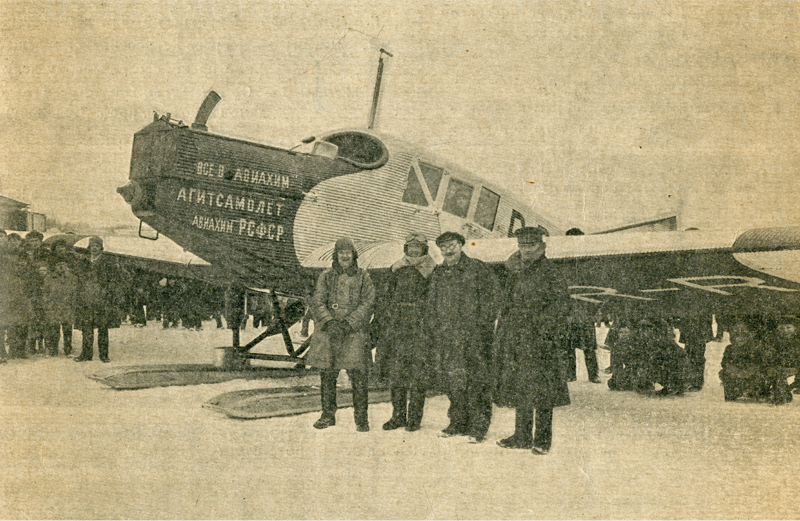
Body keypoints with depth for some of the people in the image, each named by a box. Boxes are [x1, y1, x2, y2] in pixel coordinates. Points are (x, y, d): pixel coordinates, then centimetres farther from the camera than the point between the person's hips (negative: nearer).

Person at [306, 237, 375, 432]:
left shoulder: (363, 276, 6)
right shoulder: (326, 276, 10)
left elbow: (367, 303, -2)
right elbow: (317, 302, 3)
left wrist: (347, 323, -13)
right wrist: (329, 322, -14)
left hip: (354, 332, -2)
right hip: (328, 332, 2)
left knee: (358, 375, -6)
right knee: (327, 375, 5)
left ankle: (361, 418, 4)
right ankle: (328, 415, 18)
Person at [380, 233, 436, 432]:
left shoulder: (432, 272, 1)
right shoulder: (397, 270, 13)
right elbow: (388, 298, 16)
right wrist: (385, 328, 11)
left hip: (420, 328, -4)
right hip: (397, 328, 4)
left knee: (417, 374, -2)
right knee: (396, 373, 5)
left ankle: (414, 418, 7)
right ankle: (398, 416, 15)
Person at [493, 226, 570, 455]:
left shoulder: (547, 271, -6)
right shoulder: (516, 272, 15)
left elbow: (561, 301, -10)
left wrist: (545, 326, -16)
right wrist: (502, 325, 13)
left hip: (538, 337, -7)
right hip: (516, 337, 7)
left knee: (539, 384, -4)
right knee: (518, 386, 10)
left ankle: (542, 439, 4)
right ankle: (522, 436, 19)